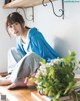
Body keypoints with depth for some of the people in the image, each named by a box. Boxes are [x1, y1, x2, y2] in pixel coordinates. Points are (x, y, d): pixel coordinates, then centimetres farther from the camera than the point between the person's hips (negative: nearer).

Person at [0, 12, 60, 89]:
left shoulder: (33, 35, -23)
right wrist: (13, 73, 0)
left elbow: (43, 55, -24)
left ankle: (11, 80, -14)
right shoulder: (19, 39, 2)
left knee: (31, 56, -37)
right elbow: (23, 58, 9)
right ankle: (19, 80, -9)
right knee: (12, 51, 11)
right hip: (36, 66, 9)